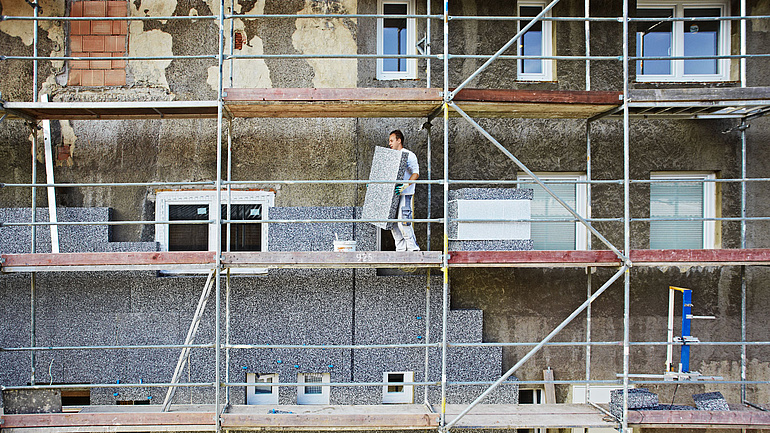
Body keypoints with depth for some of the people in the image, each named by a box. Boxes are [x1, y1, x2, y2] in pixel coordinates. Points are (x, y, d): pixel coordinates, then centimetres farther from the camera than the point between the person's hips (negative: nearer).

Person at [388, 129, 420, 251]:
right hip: (393, 194, 8)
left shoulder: (409, 155, -4)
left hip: (405, 195, -8)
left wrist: (406, 185, -29)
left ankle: (413, 248, -3)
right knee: (393, 223, 6)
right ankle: (401, 249, 12)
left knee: (403, 222, -13)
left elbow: (416, 173, -15)